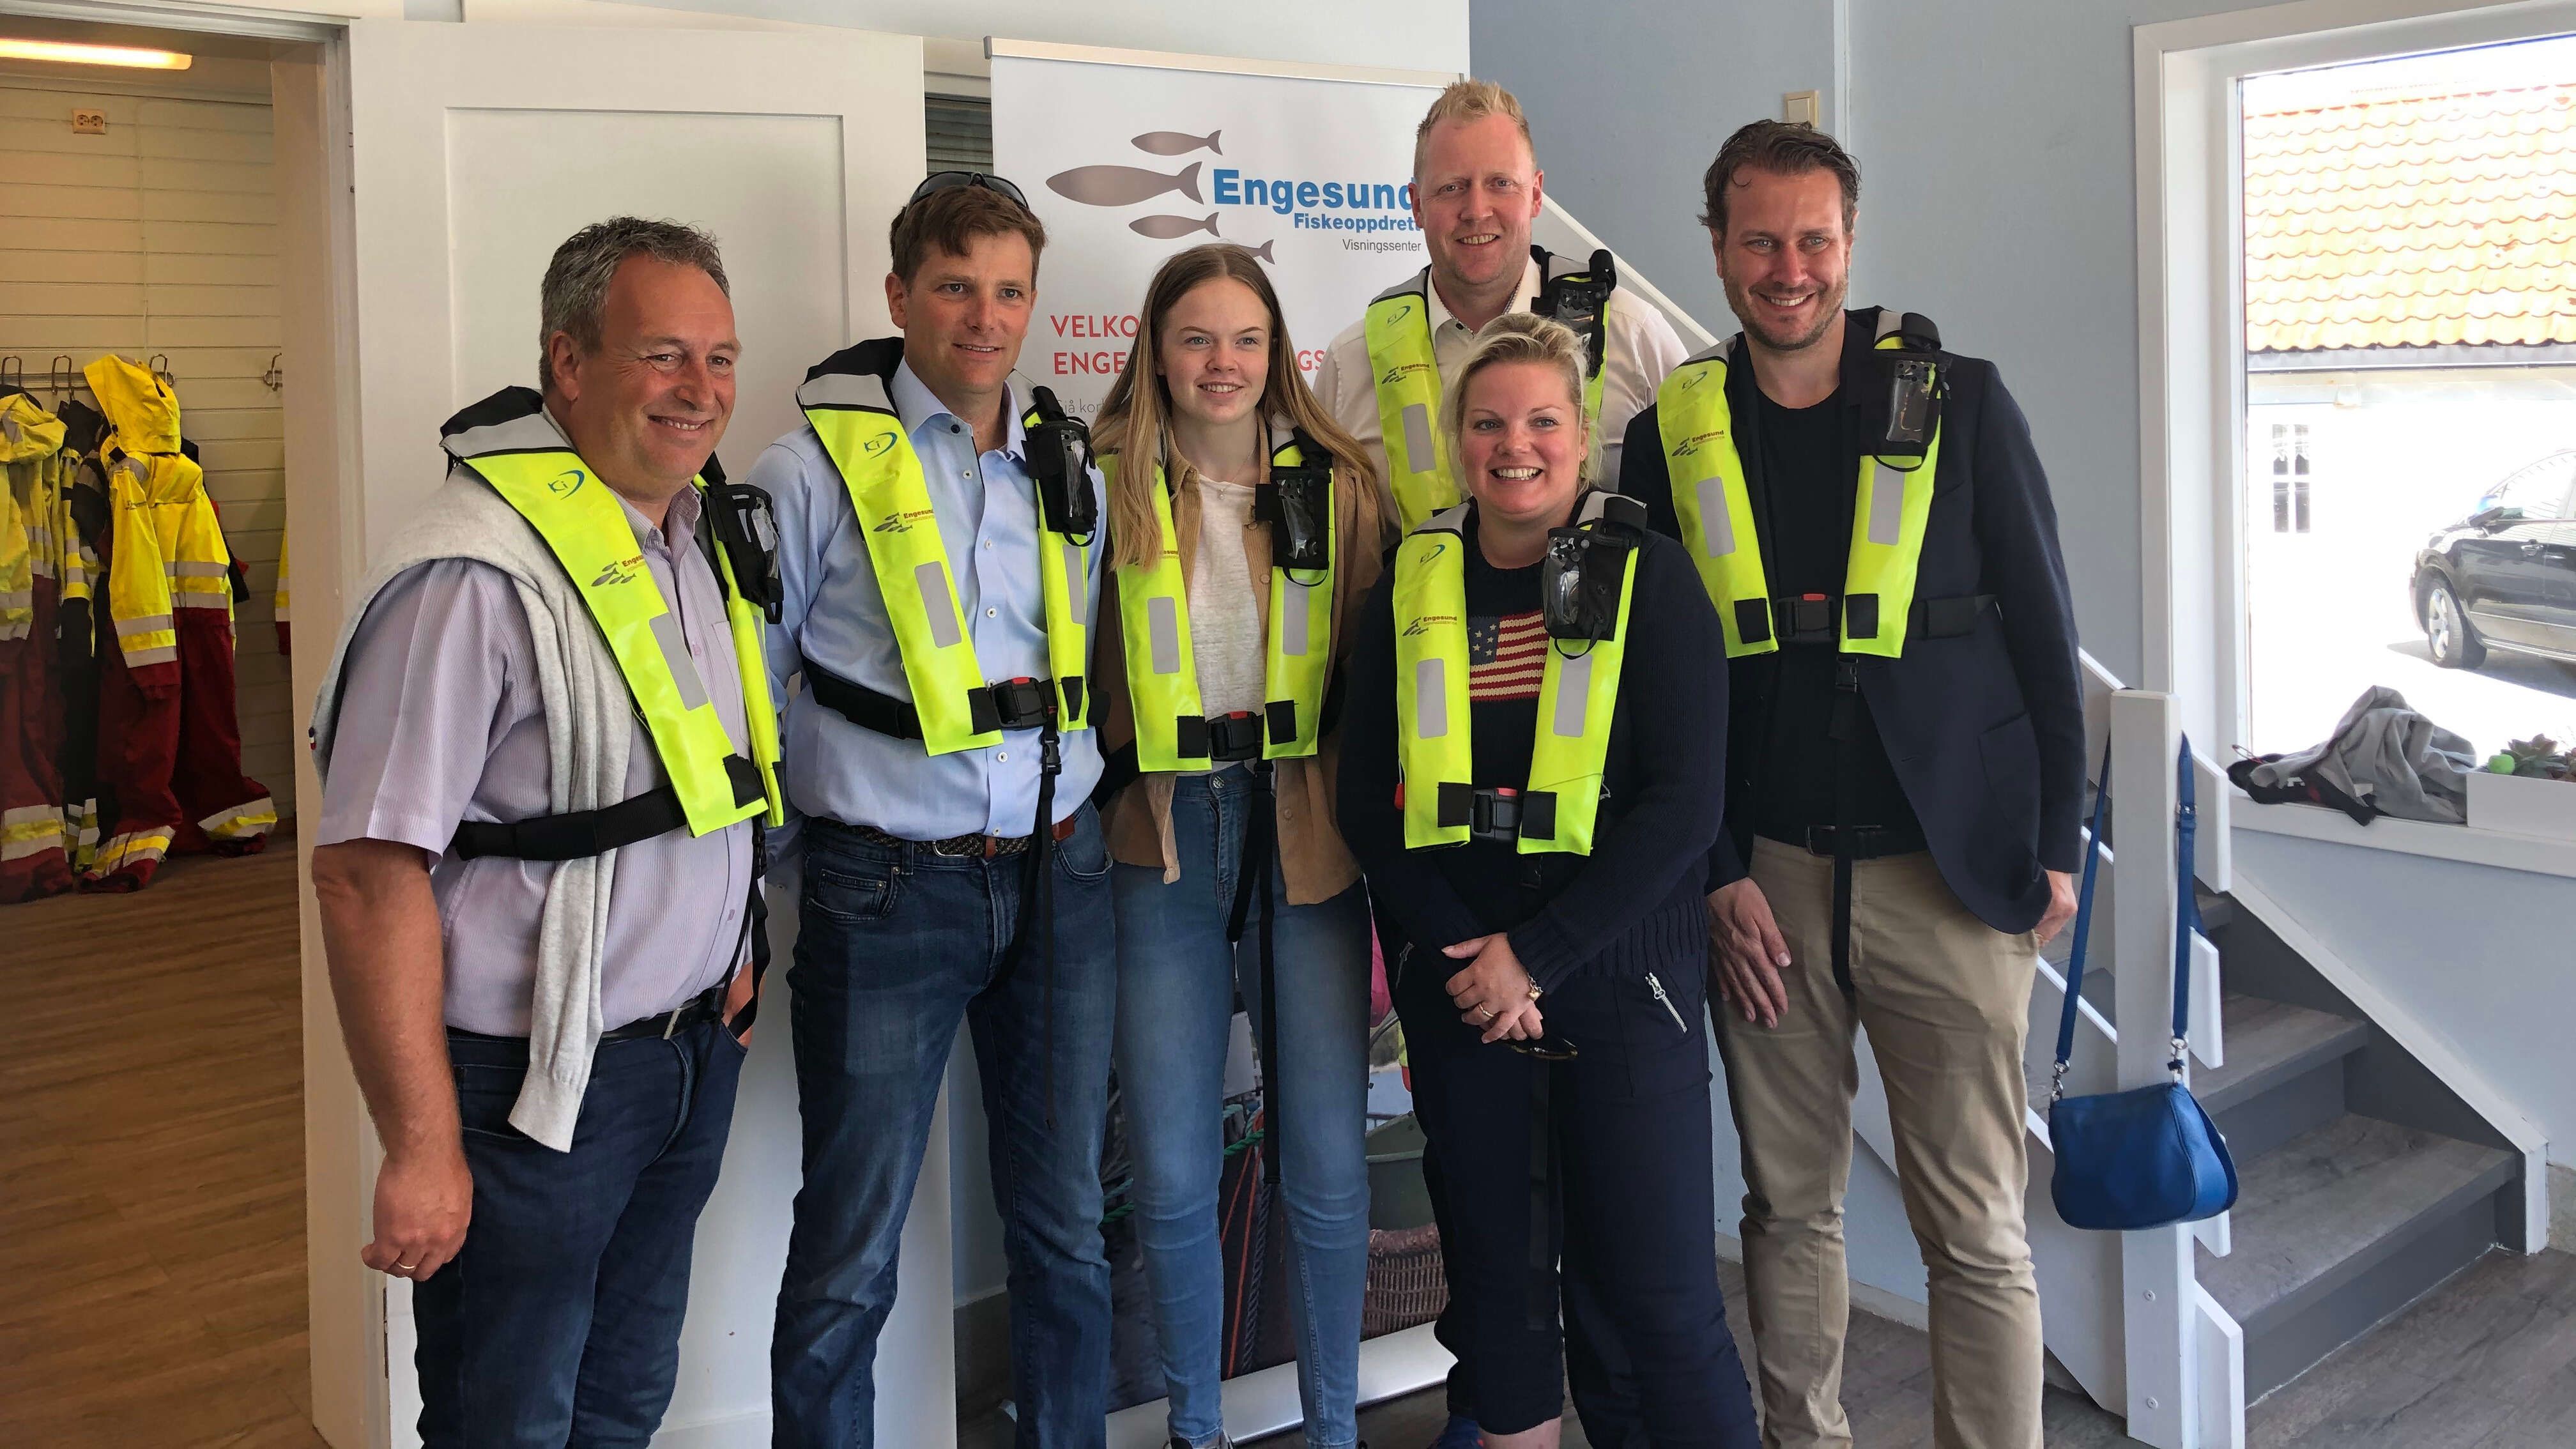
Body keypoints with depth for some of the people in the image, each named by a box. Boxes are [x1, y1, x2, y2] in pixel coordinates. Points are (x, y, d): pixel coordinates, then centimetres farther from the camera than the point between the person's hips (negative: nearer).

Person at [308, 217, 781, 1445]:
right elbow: (367, 874, -23)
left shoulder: (702, 532, 6)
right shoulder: (474, 574, -21)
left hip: (694, 1053, 8)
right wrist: (422, 1149, -21)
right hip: (535, 1083, -7)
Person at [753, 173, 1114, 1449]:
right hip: (887, 889, -4)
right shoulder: (817, 469, -5)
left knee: (1067, 1226, 14)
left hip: (1057, 875, 5)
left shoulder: (1070, 468, 9)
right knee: (849, 1252, 4)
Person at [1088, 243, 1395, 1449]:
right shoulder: (1110, 490, 2)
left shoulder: (1338, 486, 4)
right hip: (1162, 849, 0)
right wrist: (1086, 806, -1)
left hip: (1307, 839, 1)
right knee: (1171, 1175, 5)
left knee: (1327, 1168, 5)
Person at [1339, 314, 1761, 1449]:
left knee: (1660, 1291, 0)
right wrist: (1459, 952, -9)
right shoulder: (1410, 589, 6)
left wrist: (1538, 956, -14)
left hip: (1617, 974, -3)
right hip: (1458, 985, 3)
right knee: (1496, 1270, 11)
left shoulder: (1648, 577, -2)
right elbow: (1366, 799, 5)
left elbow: (1683, 802, -9)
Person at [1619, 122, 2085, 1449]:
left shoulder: (1959, 404, 2)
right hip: (1765, 877, 2)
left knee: (1975, 1229, 2)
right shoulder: (1671, 434, 6)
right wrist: (1717, 876, 1)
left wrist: (2054, 843, -1)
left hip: (1947, 873, -2)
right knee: (1788, 1205, 12)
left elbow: (2043, 632, 4)